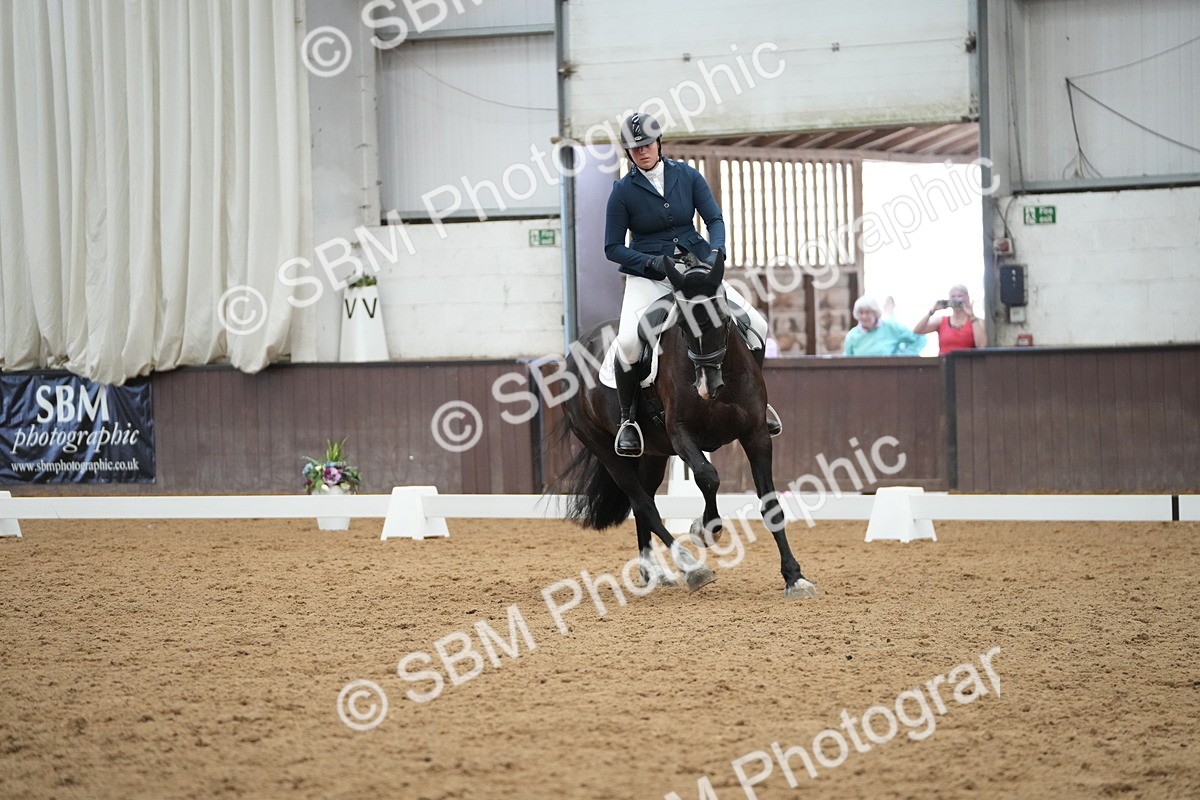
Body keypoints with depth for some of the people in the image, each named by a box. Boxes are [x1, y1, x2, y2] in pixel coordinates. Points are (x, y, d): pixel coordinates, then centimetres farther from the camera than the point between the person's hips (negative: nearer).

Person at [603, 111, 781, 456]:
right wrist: (651, 262, -18)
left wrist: (715, 252, -17)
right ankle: (627, 418, -9)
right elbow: (613, 247, -2)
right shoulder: (623, 191, -4)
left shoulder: (687, 175, 2)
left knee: (755, 324, -9)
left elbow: (714, 219, 3)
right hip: (648, 278, -3)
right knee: (627, 341, -29)